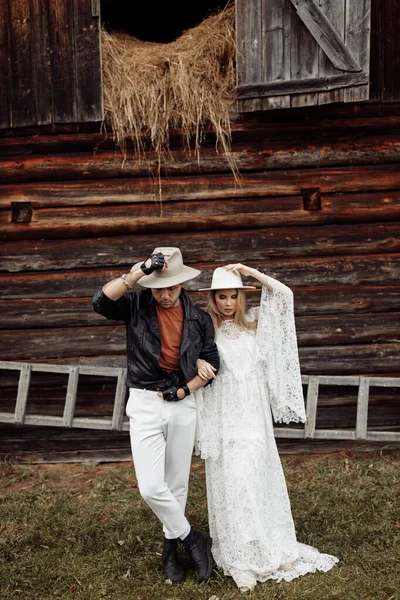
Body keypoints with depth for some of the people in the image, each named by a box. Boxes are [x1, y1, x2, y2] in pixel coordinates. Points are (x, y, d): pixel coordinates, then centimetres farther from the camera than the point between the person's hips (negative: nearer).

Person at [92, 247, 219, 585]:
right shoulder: (136, 306, -5)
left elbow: (211, 363, 4)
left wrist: (184, 390, -9)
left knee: (177, 484, 12)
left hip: (183, 405, 2)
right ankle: (193, 539, 13)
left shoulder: (198, 319, 0)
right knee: (150, 487, -9)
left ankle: (171, 547, 34)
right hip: (145, 404, -2)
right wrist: (139, 272, -31)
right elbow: (102, 301, -24)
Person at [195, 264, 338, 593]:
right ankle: (240, 559, 6)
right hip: (223, 418, -2)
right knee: (232, 482, -3)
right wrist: (197, 363, -25)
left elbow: (284, 294, 1)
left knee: (259, 477, 8)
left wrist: (248, 270, -2)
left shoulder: (254, 321, 6)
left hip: (253, 416, 2)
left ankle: (271, 548, 23)